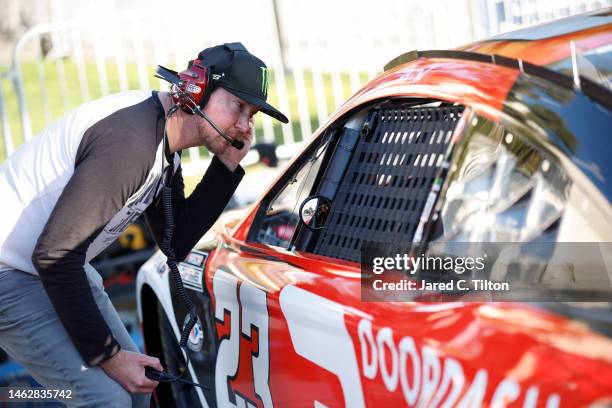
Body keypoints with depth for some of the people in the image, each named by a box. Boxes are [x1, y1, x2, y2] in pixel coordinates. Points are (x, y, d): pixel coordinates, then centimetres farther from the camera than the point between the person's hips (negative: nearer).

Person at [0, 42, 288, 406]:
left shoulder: (166, 146, 2)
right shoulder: (132, 139, -29)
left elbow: (177, 243, 4)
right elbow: (53, 256, -30)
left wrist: (227, 166, -5)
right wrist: (106, 355, -22)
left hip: (59, 266, 10)